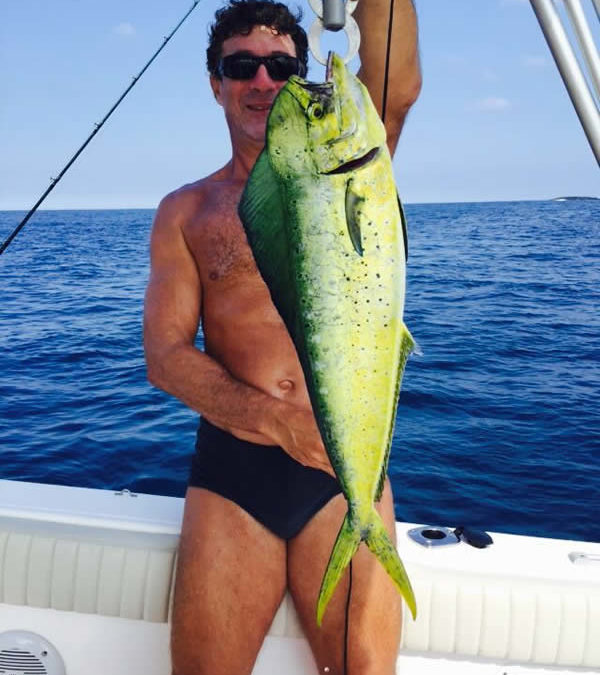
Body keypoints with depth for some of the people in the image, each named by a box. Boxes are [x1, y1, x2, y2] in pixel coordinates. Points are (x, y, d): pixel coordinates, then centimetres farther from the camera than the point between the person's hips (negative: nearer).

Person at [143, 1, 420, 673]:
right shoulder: (185, 211, 11)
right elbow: (165, 357, 1)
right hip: (229, 467, 1)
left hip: (343, 465, 0)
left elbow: (395, 89, -11)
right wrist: (275, 419, -15)